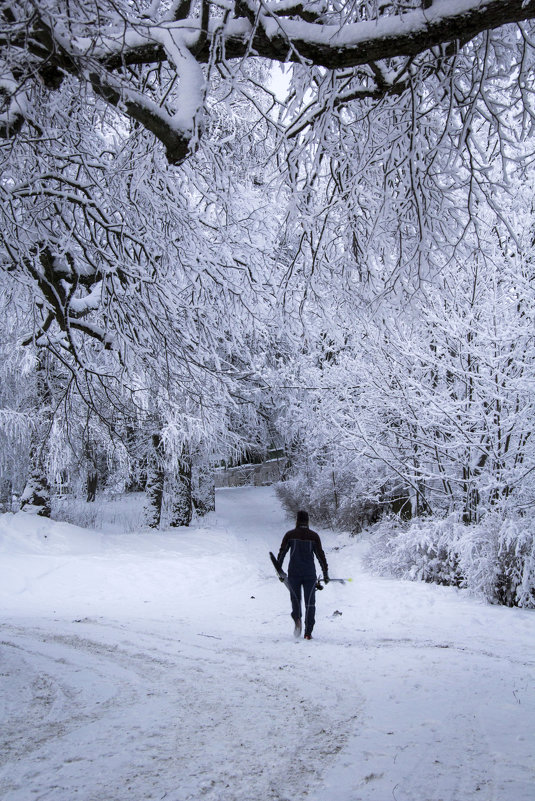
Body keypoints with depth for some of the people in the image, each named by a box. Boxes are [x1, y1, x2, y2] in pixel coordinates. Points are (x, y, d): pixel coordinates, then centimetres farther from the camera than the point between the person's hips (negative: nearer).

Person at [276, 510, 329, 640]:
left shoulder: (290, 535, 0)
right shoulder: (314, 536, 0)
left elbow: (281, 553, 2)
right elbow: (320, 555, 1)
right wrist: (325, 573, 8)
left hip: (294, 574, 0)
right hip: (310, 574, 0)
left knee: (295, 599, 16)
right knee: (310, 603, 6)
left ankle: (297, 618, -12)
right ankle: (308, 632, -1)